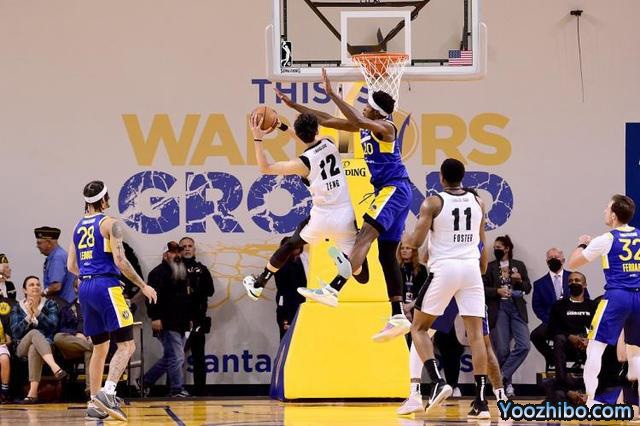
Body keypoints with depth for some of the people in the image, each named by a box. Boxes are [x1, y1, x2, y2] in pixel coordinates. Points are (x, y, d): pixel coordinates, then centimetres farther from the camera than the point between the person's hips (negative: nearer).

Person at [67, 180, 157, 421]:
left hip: (85, 288, 7)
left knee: (100, 347, 15)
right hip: (106, 287, -7)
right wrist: (143, 286, -7)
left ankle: (94, 404, 13)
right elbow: (120, 260, -14)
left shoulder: (79, 227, 15)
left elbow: (71, 267, 18)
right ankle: (108, 392, -24)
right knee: (126, 345, -6)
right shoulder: (110, 224, -6)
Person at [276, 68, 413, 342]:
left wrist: (332, 94, -29)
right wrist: (295, 106, 17)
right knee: (386, 254, 8)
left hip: (394, 189, -11)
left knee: (366, 234, -25)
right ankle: (398, 317, 8)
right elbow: (328, 121, 20)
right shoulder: (364, 126, 15)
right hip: (388, 191, 11)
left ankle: (333, 289, -40)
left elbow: (358, 120, -31)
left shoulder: (385, 127, -11)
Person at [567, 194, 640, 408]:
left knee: (595, 347, -3)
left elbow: (573, 263, 6)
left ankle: (590, 401, -13)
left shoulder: (606, 240, -3)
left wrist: (582, 244, 24)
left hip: (616, 296, -5)